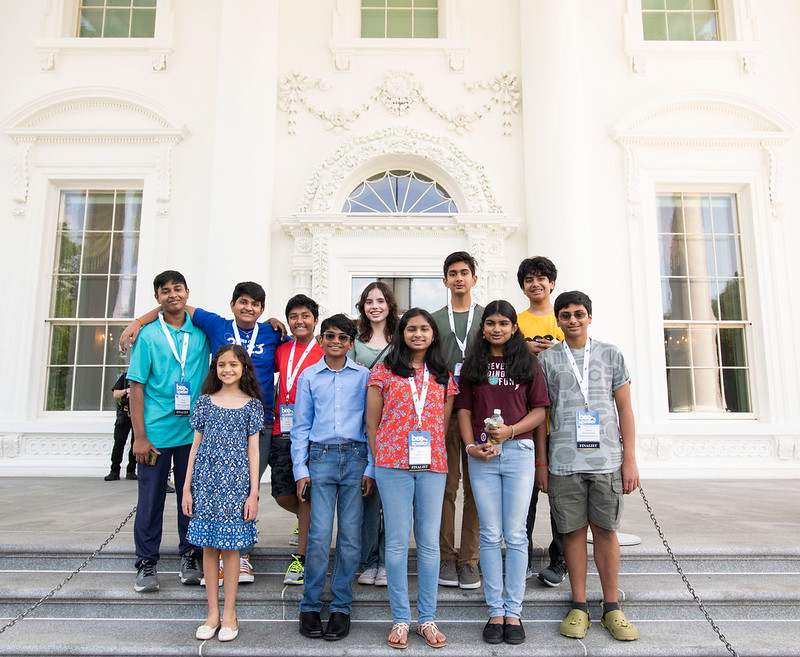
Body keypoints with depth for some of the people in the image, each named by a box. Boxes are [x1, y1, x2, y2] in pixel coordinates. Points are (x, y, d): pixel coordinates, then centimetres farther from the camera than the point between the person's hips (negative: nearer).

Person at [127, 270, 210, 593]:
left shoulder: (201, 332, 5)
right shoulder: (148, 334, -3)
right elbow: (137, 387, -4)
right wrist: (139, 436, -9)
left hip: (193, 431, 2)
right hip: (156, 432, -2)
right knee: (151, 499, 5)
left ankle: (190, 557, 24)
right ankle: (146, 563, 19)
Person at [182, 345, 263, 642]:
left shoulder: (252, 405, 2)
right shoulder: (205, 401, 7)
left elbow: (253, 450, 2)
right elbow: (196, 445, 9)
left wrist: (253, 493, -3)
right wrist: (187, 487, 5)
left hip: (236, 483, -2)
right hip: (205, 481, 2)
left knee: (231, 546, 2)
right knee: (208, 546, 7)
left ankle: (229, 614, 15)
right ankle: (212, 613, 19)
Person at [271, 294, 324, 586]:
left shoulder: (325, 352, -1)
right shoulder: (281, 350, 12)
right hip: (282, 431, 4)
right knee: (282, 493, 3)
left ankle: (300, 557, 11)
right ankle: (308, 521, 35)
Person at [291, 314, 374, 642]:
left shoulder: (364, 376, 7)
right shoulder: (309, 376, 9)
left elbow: (372, 424, 7)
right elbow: (301, 427, 10)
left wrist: (371, 469, 1)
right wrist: (300, 470, 3)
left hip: (355, 458, 0)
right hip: (321, 457, 0)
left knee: (350, 536, 2)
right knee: (319, 534, -6)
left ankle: (341, 607, 16)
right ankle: (310, 606, 11)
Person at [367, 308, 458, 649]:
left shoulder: (444, 377, 12)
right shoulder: (384, 371, 4)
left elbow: (444, 423, 15)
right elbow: (372, 421, 5)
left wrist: (438, 457, 8)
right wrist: (379, 461, 4)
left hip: (433, 466, 2)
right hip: (393, 466, -2)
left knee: (429, 542, 7)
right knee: (397, 541, 3)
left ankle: (427, 619, 19)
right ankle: (400, 619, 16)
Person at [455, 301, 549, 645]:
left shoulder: (527, 364, 8)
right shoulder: (472, 365, 11)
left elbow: (539, 410, 4)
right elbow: (464, 410, 8)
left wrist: (510, 430, -11)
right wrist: (471, 446, -6)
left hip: (518, 451, -1)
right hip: (481, 455, 1)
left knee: (516, 535, 4)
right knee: (490, 534, 6)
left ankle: (514, 611, 15)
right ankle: (496, 611, 16)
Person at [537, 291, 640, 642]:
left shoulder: (610, 354, 8)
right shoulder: (547, 358, 7)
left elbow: (624, 409, 8)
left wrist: (630, 458, 3)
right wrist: (541, 462, 4)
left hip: (606, 459, 0)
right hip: (563, 462, 0)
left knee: (606, 530, 5)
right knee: (573, 531, 6)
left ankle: (611, 607, 18)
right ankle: (579, 606, 18)